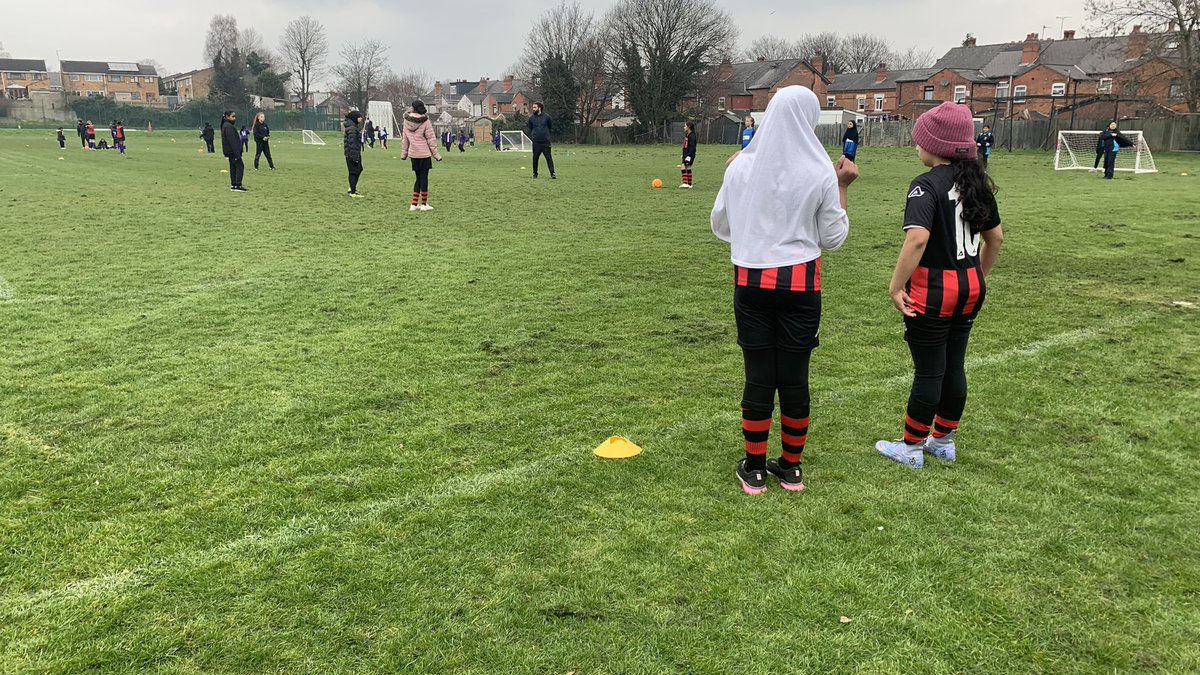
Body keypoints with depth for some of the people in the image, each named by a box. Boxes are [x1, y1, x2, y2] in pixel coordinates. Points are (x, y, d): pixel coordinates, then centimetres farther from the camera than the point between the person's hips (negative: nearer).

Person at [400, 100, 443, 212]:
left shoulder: (407, 120, 2)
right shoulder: (425, 121, -10)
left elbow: (404, 138, 8)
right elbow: (431, 139, -8)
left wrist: (404, 152, 18)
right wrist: (436, 154, -1)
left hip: (413, 154, 4)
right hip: (424, 153, -4)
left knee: (419, 178, 13)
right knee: (424, 178, 3)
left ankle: (414, 204, 11)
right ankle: (424, 204, 8)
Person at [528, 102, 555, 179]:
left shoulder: (546, 117, 1)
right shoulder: (531, 118, 6)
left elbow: (551, 126, 11)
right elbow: (530, 128, 16)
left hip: (546, 141, -2)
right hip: (536, 142, 2)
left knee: (549, 157, -5)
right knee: (535, 158, 6)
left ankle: (552, 173, -4)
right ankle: (535, 173, 18)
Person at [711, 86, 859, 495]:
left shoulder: (741, 167, -1)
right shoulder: (820, 173, -6)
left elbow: (720, 226, 10)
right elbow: (833, 239, 2)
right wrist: (842, 188, 10)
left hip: (750, 281, 1)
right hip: (799, 281, -1)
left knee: (758, 376, 7)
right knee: (794, 376, 8)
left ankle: (754, 469, 16)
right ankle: (791, 468, 20)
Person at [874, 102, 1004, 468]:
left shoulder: (927, 185, -17)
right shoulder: (977, 183, 7)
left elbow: (917, 238, -30)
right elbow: (996, 237, 15)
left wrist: (895, 286, -23)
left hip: (932, 290, -7)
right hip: (970, 288, 7)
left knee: (928, 371, 2)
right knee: (954, 366, 16)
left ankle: (911, 448, 17)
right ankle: (944, 441, 30)